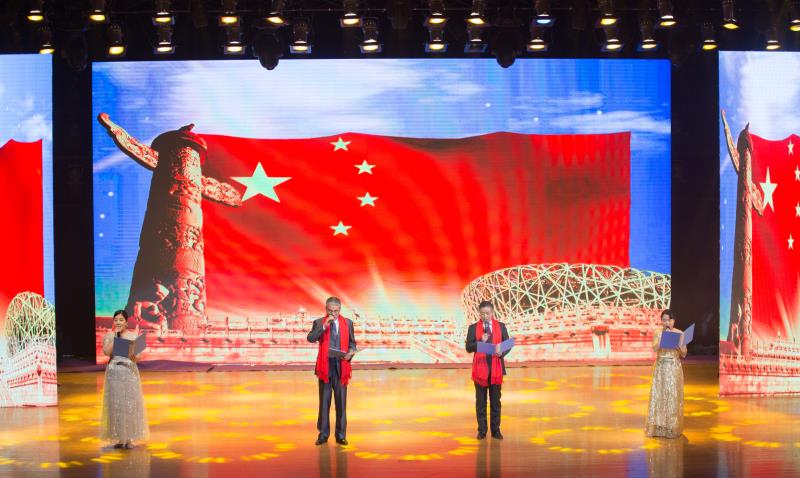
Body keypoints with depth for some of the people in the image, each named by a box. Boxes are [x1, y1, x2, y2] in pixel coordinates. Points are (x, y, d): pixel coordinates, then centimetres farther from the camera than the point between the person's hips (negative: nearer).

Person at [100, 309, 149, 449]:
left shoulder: (133, 336, 2)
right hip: (114, 373, 1)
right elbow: (107, 352, -13)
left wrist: (134, 357, -25)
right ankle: (119, 438, 11)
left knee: (130, 404, 0)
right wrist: (115, 336, -13)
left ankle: (129, 438, 7)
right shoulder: (109, 336, 4)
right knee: (115, 404, 2)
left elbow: (137, 358, -2)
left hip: (129, 372, -1)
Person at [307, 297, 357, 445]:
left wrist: (351, 352, -9)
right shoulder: (319, 323, 2)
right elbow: (311, 338, -14)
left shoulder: (348, 323, 7)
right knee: (324, 402, 4)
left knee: (341, 402, 4)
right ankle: (323, 434, 12)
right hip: (325, 366, -1)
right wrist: (324, 326, -21)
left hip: (341, 367, 1)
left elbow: (352, 343, 11)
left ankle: (341, 435, 11)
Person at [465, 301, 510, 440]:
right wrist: (480, 341, -19)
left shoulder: (501, 326, 5)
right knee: (481, 401, 4)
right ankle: (482, 431, 9)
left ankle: (496, 430, 11)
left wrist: (501, 353, -16)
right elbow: (468, 348, -3)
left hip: (496, 367, 1)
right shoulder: (473, 328, 1)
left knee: (495, 401, 5)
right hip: (480, 368, -1)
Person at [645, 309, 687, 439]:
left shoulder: (680, 334, 1)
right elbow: (655, 348, -15)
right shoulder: (658, 333, 1)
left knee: (673, 397, 0)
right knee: (658, 396, 0)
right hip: (660, 368, 0)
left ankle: (672, 428, 7)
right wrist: (663, 336, -20)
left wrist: (679, 346, -16)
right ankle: (658, 427, 5)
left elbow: (684, 354, 2)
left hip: (674, 368, 0)